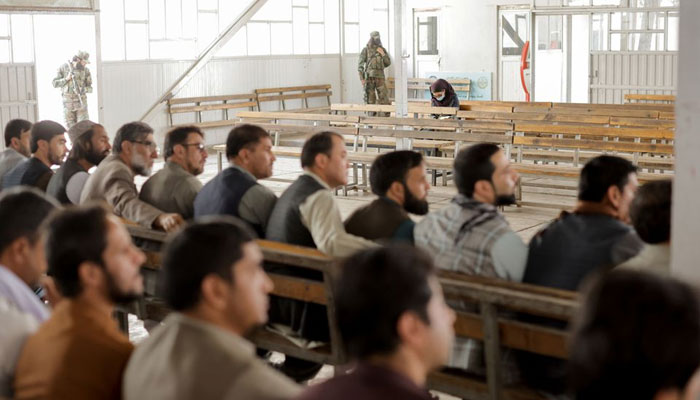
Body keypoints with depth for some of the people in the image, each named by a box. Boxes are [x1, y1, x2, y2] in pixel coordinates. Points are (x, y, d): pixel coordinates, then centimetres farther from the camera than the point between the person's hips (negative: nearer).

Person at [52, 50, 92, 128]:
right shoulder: (63, 68, 1)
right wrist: (67, 79, -13)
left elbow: (90, 87, 5)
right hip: (68, 103, 0)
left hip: (81, 101, 0)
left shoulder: (85, 70, 2)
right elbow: (55, 83, 1)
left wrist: (84, 89, -17)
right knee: (71, 127, 5)